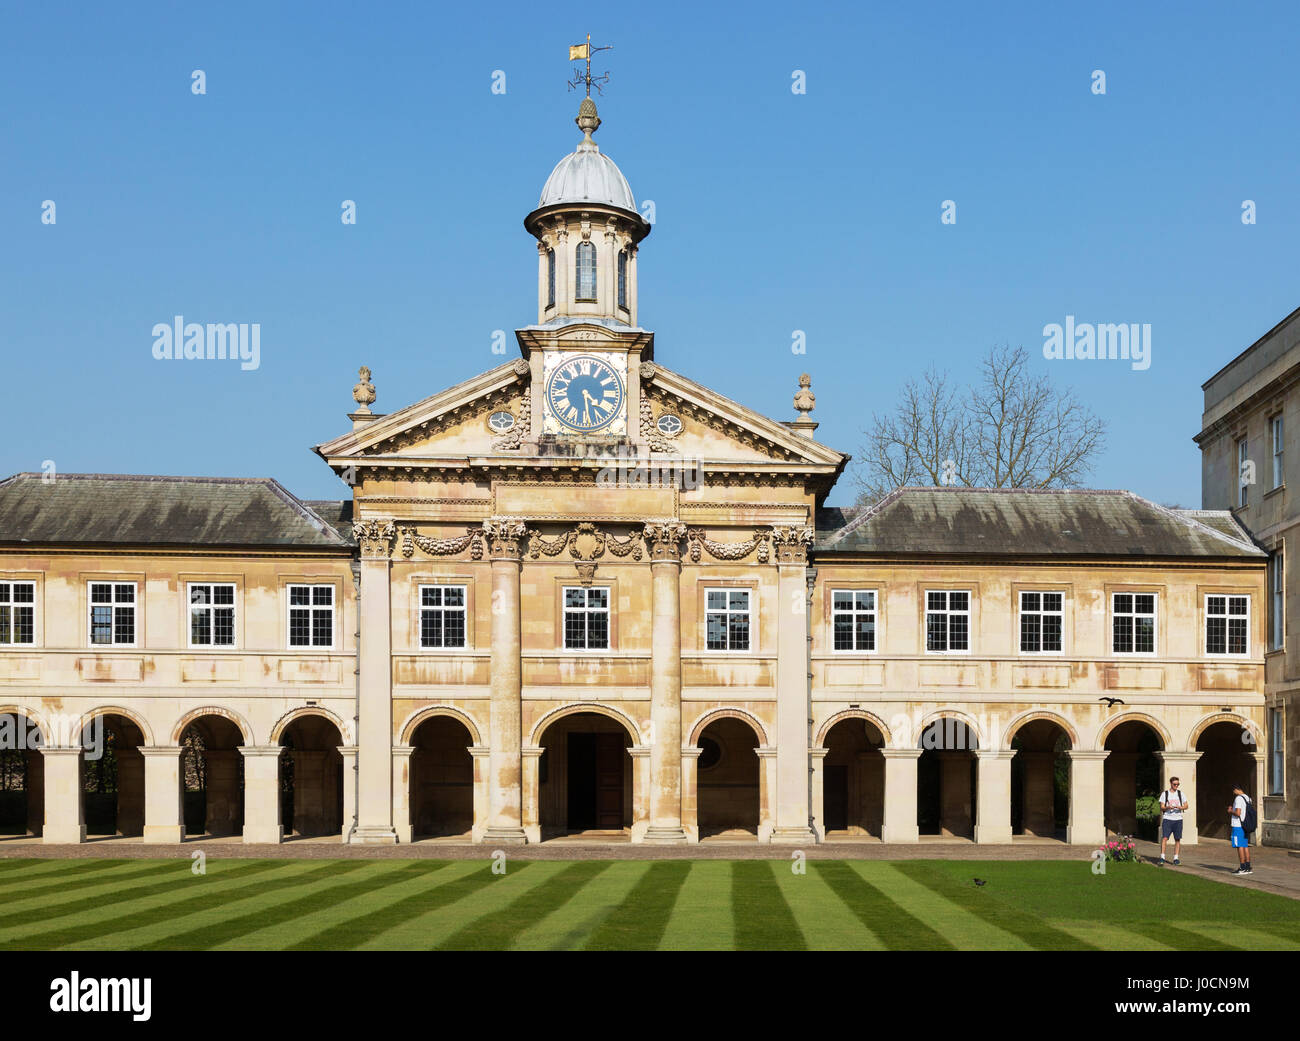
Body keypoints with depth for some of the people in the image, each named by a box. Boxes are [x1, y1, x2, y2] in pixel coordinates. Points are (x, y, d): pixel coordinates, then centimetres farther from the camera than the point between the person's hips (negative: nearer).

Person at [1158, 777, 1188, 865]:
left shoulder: (1180, 793, 9)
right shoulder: (1164, 794, 5)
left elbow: (1186, 806, 9)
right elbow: (1162, 807, 4)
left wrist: (1179, 807, -12)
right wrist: (1168, 807, -18)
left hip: (1178, 819, 2)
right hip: (1167, 818, -2)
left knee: (1177, 839, 2)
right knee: (1164, 838, -13)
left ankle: (1176, 859, 11)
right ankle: (1162, 858, -12)